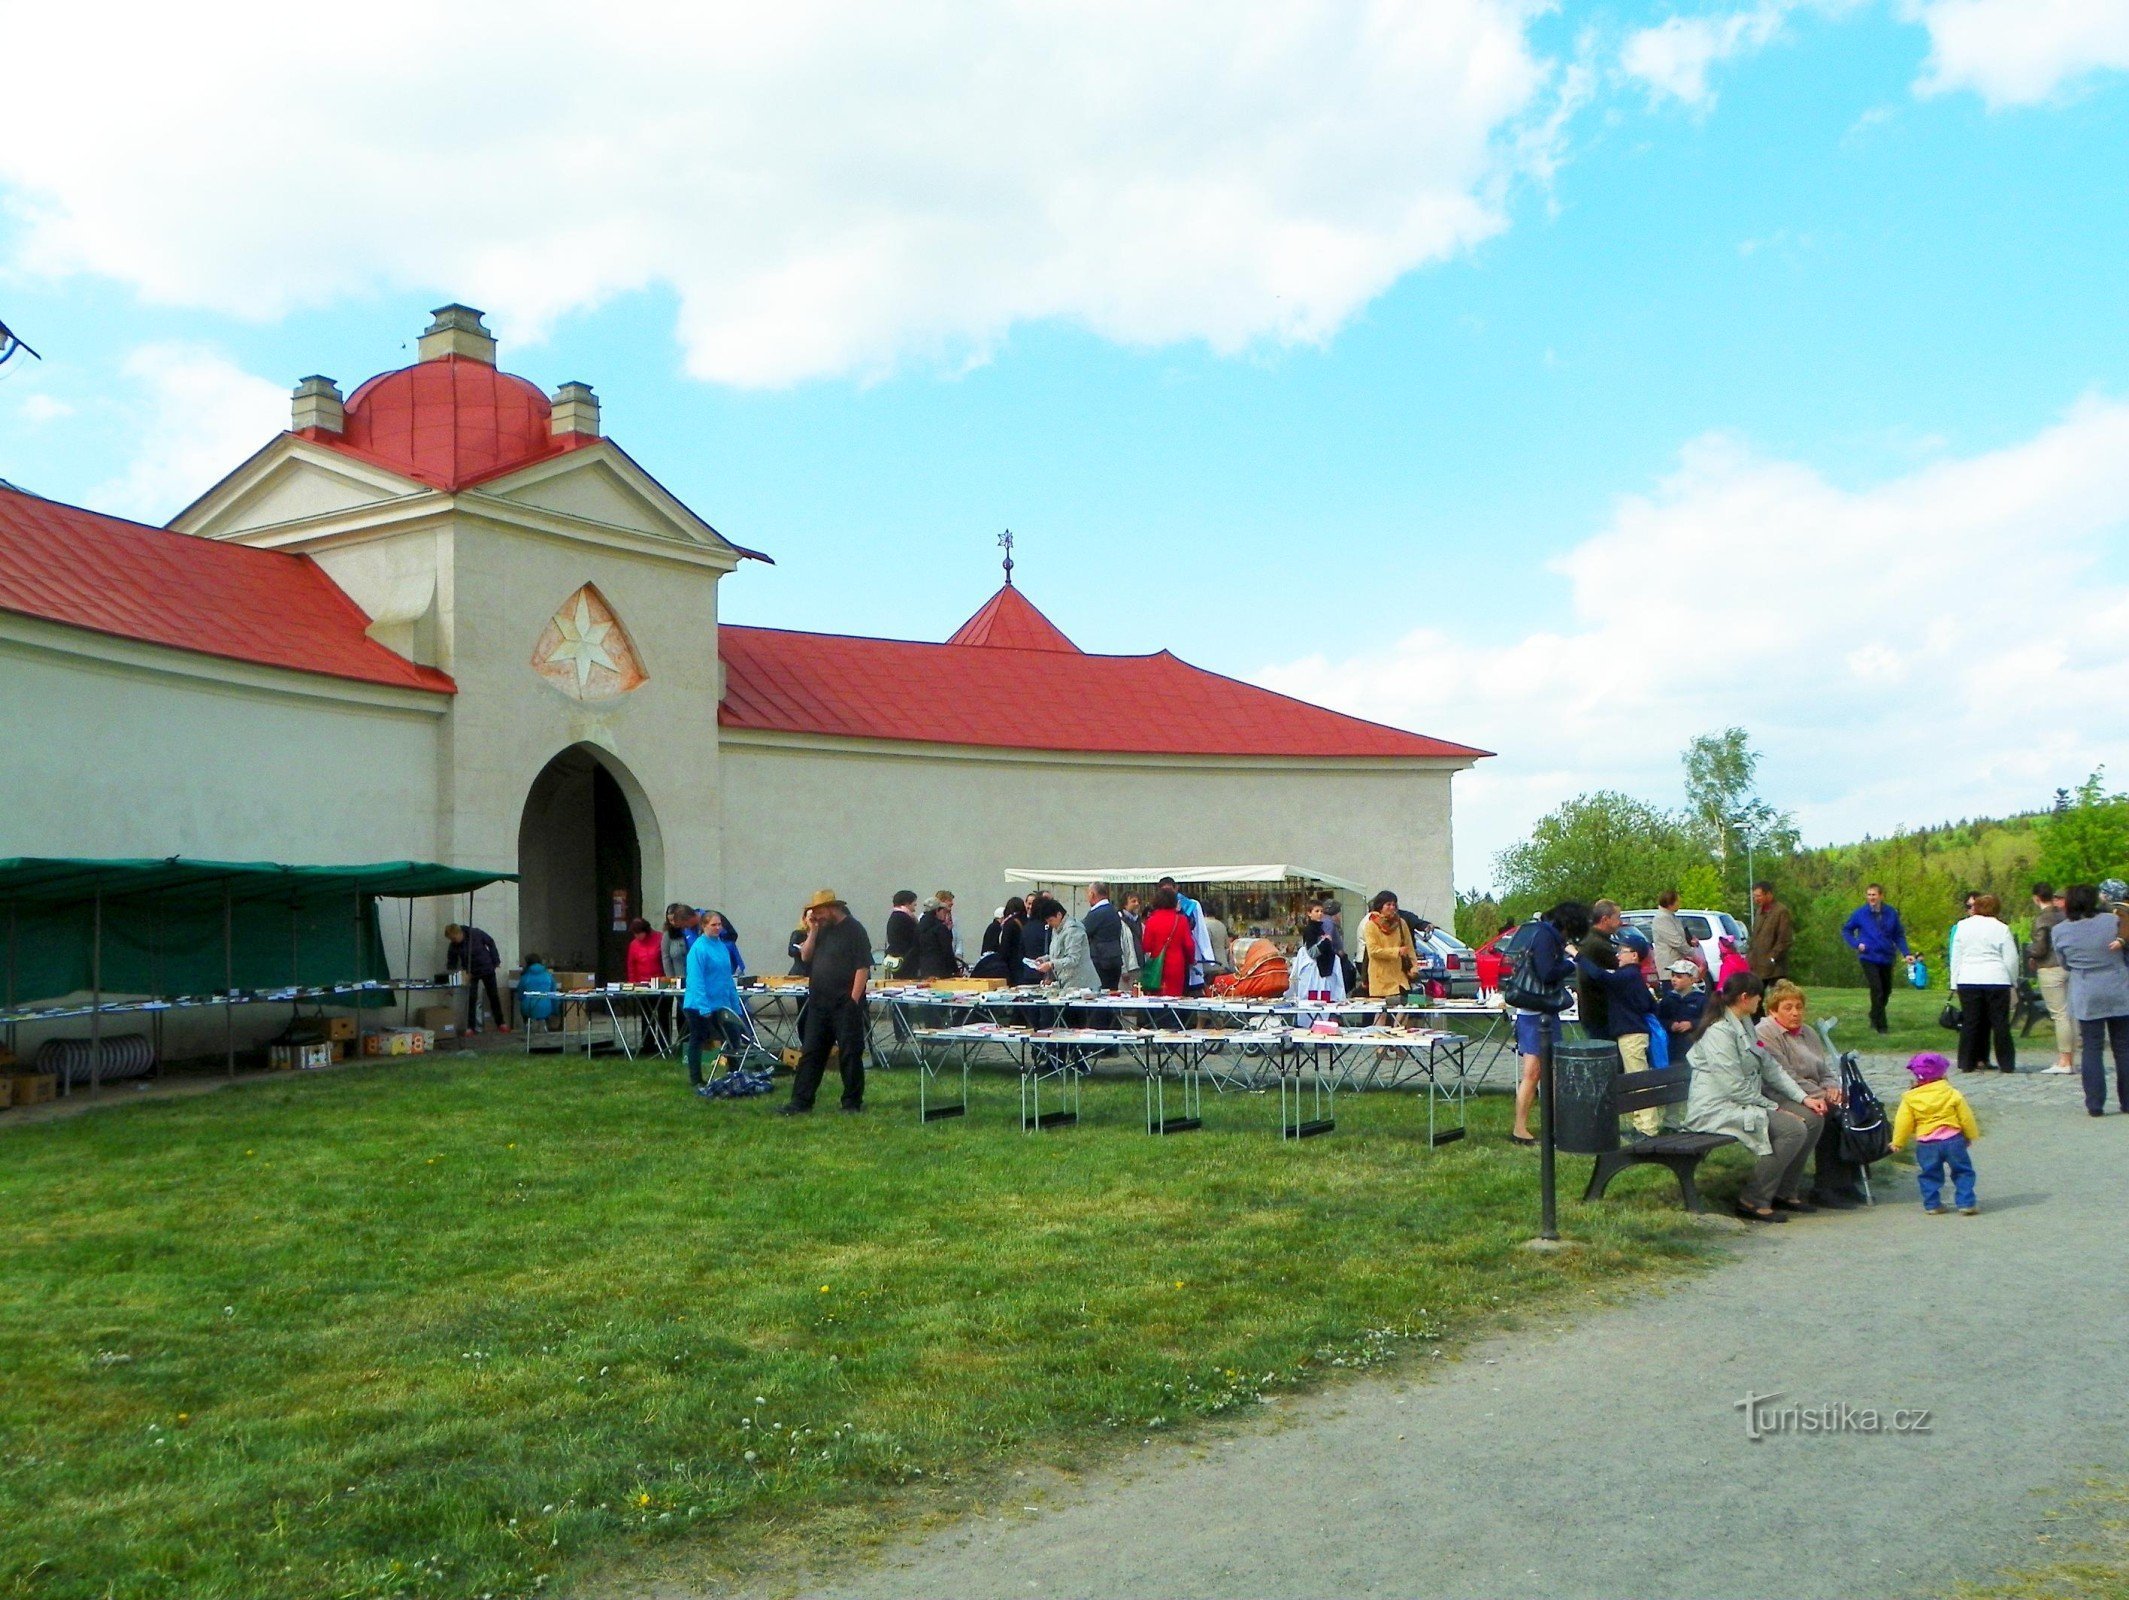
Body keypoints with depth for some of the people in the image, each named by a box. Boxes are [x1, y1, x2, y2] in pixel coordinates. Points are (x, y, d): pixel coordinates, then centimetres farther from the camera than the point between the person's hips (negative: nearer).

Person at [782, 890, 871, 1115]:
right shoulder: (822, 930, 14)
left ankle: (853, 1102, 9)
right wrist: (813, 931, -3)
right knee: (810, 1053, 7)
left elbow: (863, 967, -14)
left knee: (850, 1054, 1)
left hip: (845, 1005, -7)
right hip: (818, 1003, 7)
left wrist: (854, 999, -18)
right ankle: (801, 1101, 11)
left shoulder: (853, 929, -9)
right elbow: (805, 956, 8)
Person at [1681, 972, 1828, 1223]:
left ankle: (1784, 1192, 12)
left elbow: (1770, 1066, 14)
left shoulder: (1744, 1024, 12)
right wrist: (1773, 1107, -13)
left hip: (1750, 1098, 10)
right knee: (1793, 1129, -23)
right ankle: (1753, 1201, -12)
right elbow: (1736, 1088, -22)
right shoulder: (1719, 1032, -20)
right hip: (1718, 1108, -10)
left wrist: (1803, 1098, 5)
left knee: (1813, 1118, 2)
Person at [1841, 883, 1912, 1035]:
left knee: (1886, 991, 15)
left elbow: (1899, 936, 6)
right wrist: (1856, 944, -9)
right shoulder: (1860, 913, -7)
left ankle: (1875, 1019, 36)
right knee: (1877, 991, -12)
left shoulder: (1891, 914, -2)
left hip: (1887, 958, 4)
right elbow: (1846, 930, 5)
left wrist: (1906, 953, -4)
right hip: (1869, 958, -4)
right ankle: (1881, 1026, -6)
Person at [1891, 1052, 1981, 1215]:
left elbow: (1903, 1122, -2)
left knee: (1929, 1175, 12)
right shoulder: (1953, 1094, -3)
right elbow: (1966, 1118, 4)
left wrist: (1898, 1142, 10)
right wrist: (1971, 1135, 21)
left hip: (1926, 1145, 0)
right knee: (1962, 1172, 11)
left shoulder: (1910, 1099, -5)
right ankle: (1966, 1203, 7)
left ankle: (1932, 1205, 11)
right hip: (1953, 1140, 0)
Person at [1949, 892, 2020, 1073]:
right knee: (2000, 1023, 4)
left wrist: (1955, 982, 12)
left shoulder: (1962, 926, 7)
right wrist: (2014, 982, 13)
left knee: (1970, 1022, 5)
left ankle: (1967, 1063, 5)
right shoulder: (2001, 929, -1)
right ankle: (2006, 1063, 7)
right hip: (1996, 980, -2)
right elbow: (2011, 959, 1)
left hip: (1968, 980, 2)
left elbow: (1956, 956, 8)